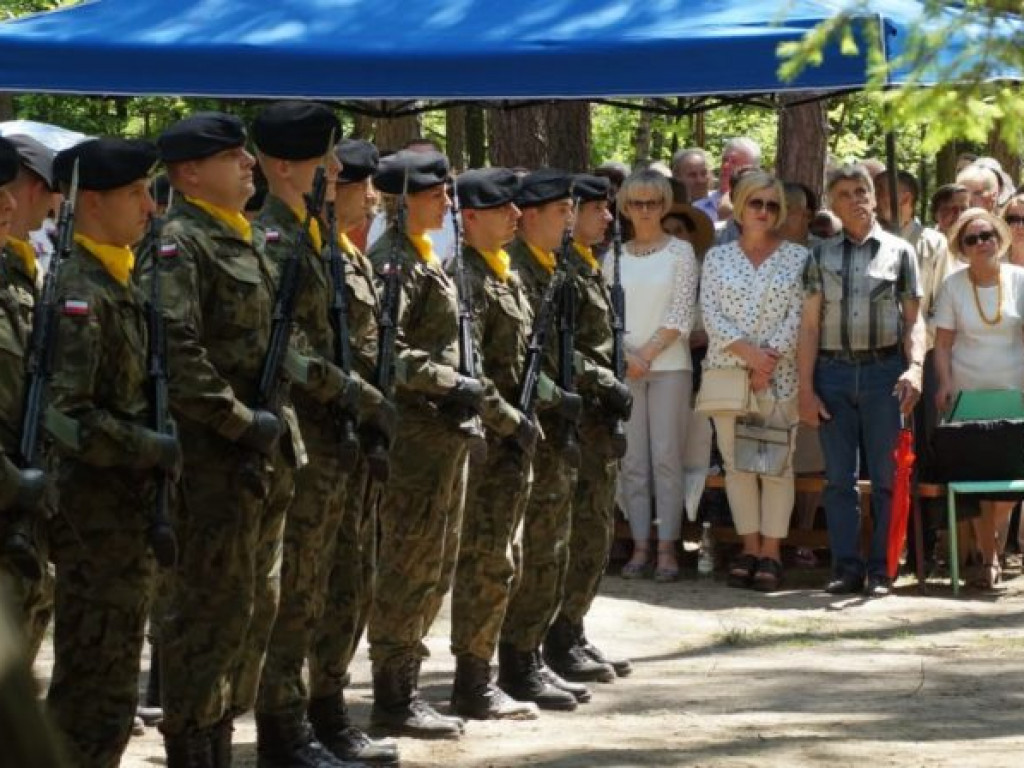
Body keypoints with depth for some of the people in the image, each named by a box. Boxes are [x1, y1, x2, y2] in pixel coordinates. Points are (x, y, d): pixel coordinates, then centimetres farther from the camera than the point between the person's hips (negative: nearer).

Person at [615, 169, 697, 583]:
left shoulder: (680, 251, 2)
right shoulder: (615, 255, 10)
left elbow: (681, 315, -4)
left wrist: (647, 354, -9)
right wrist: (624, 356, -8)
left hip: (669, 365, -3)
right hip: (624, 367, 3)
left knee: (666, 456, -6)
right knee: (632, 459, 2)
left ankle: (667, 548, -4)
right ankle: (640, 546, 5)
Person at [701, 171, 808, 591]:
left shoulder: (797, 257, 5)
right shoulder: (717, 257, 9)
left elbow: (798, 316, -3)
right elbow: (710, 312, 0)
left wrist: (769, 360, -13)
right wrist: (748, 352, -13)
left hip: (779, 376, -2)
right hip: (727, 371, 2)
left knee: (777, 464, -3)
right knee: (736, 462, 4)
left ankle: (771, 552, 1)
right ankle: (749, 548, 12)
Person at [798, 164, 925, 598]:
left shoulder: (898, 252, 6)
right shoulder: (821, 256, 9)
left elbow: (914, 319, 4)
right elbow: (810, 324, 7)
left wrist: (915, 367, -12)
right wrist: (806, 388, 0)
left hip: (884, 370, -1)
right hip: (833, 371, 1)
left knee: (886, 478, 0)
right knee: (839, 477, 2)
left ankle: (881, 569, 4)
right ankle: (846, 567, 7)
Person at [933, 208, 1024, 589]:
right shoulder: (953, 286, 2)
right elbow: (943, 342, 4)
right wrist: (945, 383, -9)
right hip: (968, 393, 0)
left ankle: (990, 539, 15)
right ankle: (988, 557, 7)